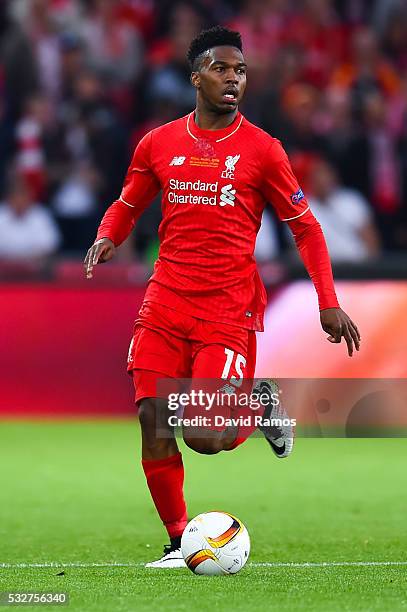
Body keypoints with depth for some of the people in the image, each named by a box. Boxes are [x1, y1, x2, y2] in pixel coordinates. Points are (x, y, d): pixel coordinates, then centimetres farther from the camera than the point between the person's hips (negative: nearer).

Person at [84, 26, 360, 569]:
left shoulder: (261, 149, 0)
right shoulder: (159, 144, 7)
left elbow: (305, 227, 5)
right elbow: (127, 206, 22)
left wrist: (329, 303, -2)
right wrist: (107, 239, -1)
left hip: (229, 310, -3)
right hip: (165, 304, 3)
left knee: (205, 438, -14)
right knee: (153, 423, -3)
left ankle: (261, 406, 20)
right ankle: (179, 541, 14)